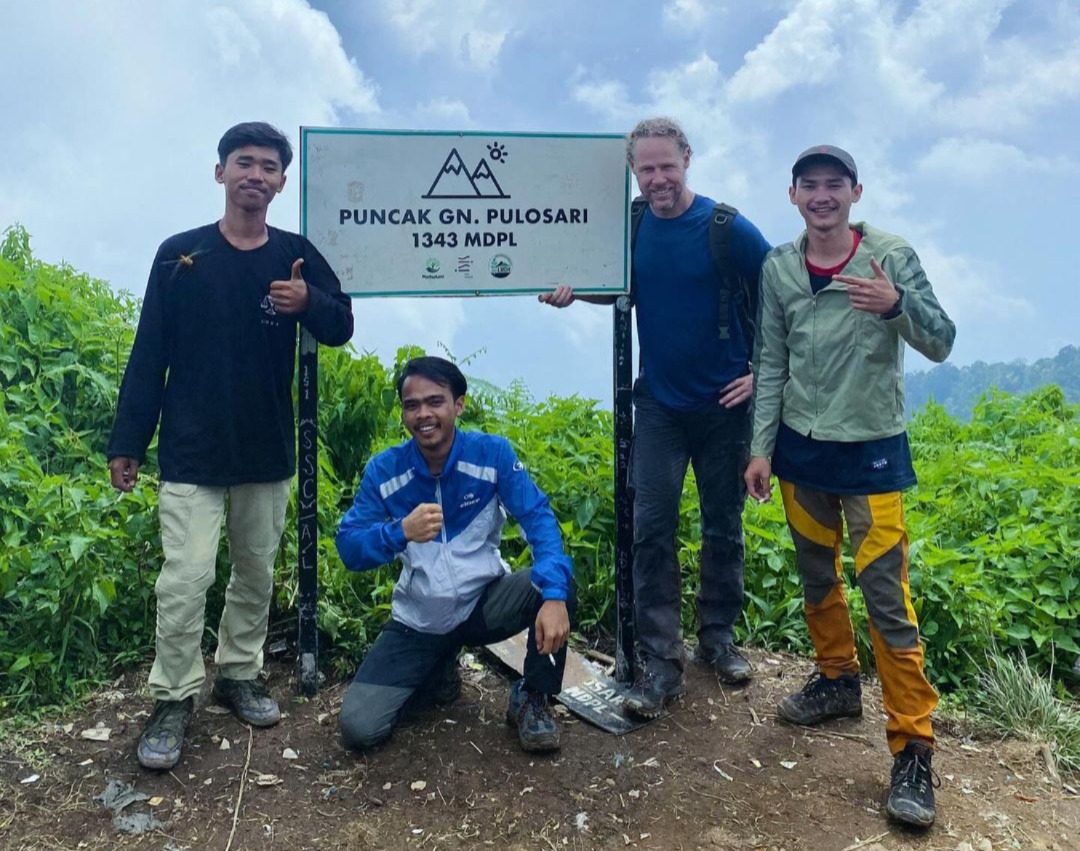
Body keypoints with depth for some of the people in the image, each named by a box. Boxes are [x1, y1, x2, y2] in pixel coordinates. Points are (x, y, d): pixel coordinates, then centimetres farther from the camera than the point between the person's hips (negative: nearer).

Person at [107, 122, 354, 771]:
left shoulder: (297, 256, 3)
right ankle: (175, 700, 10)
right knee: (186, 578, -7)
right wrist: (128, 442, -2)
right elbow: (149, 354, 0)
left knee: (257, 573, 12)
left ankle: (240, 674, 30)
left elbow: (341, 328, 2)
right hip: (191, 453, -2)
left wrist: (309, 302, -21)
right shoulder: (180, 254, -1)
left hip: (268, 453, 3)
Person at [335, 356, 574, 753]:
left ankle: (533, 699, -4)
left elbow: (539, 518, -23)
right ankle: (438, 674, 19)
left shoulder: (493, 452, -14)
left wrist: (554, 594, -40)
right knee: (358, 728, -14)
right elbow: (349, 549, -15)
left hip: (484, 603, -1)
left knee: (553, 580, -31)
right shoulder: (383, 470, -11)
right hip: (418, 620, 1)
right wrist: (401, 531, -37)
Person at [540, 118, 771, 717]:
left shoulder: (729, 229, -12)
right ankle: (660, 662, 5)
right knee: (651, 527, -3)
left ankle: (719, 637, 30)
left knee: (723, 526, 11)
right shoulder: (631, 227, -1)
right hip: (659, 404, 2)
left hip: (724, 404, -2)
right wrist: (574, 291, -3)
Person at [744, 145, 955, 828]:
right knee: (817, 575, 15)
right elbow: (772, 363, 5)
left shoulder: (892, 256, -6)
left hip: (872, 449, -4)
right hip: (800, 447, 4)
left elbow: (941, 344, -7)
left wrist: (897, 304, -27)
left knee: (887, 597, -5)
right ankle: (839, 681, 37)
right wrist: (762, 448, 2)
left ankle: (914, 749, 5)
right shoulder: (778, 267, 2)